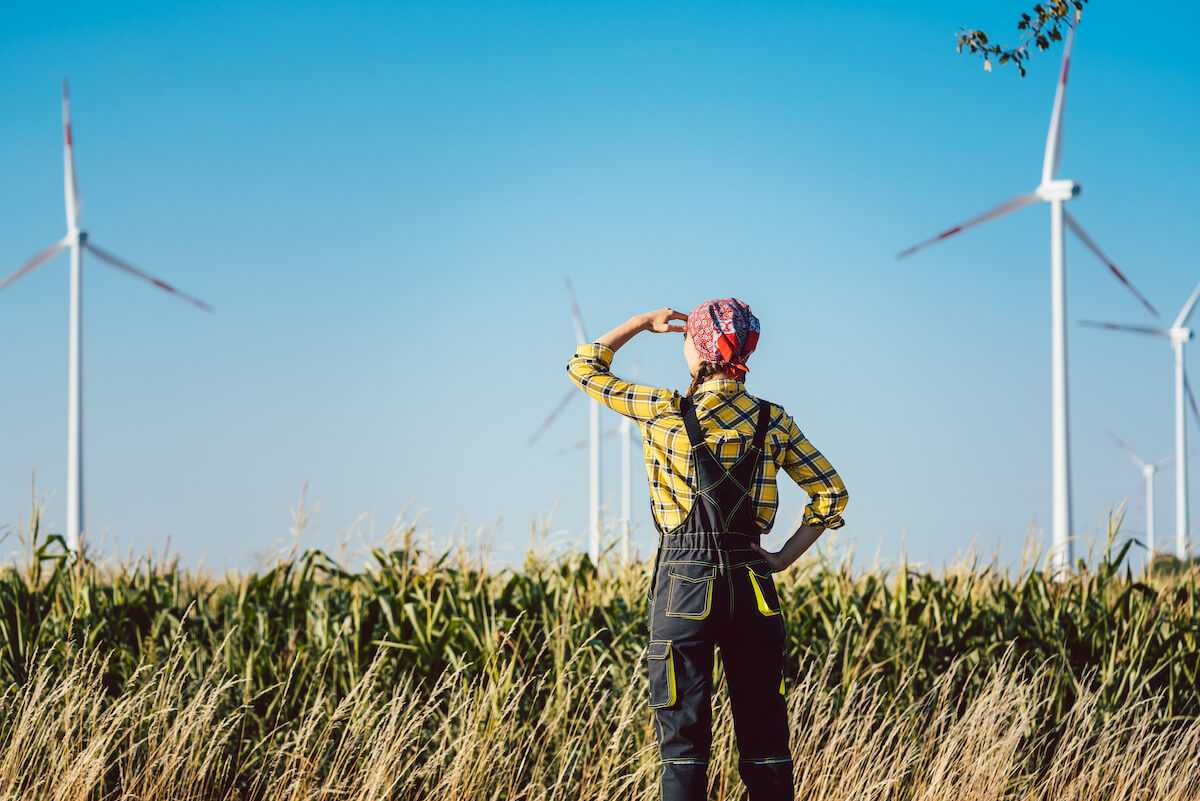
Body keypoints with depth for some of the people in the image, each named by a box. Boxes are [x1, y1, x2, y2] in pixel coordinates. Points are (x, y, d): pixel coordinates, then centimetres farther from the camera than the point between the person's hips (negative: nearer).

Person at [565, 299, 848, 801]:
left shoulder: (666, 414, -5)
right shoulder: (774, 422, 4)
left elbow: (584, 367, 7)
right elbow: (831, 494, 4)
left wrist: (643, 323, 15)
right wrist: (783, 558, 7)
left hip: (685, 579, -3)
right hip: (752, 584, 3)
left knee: (683, 739, 0)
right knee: (764, 738, 7)